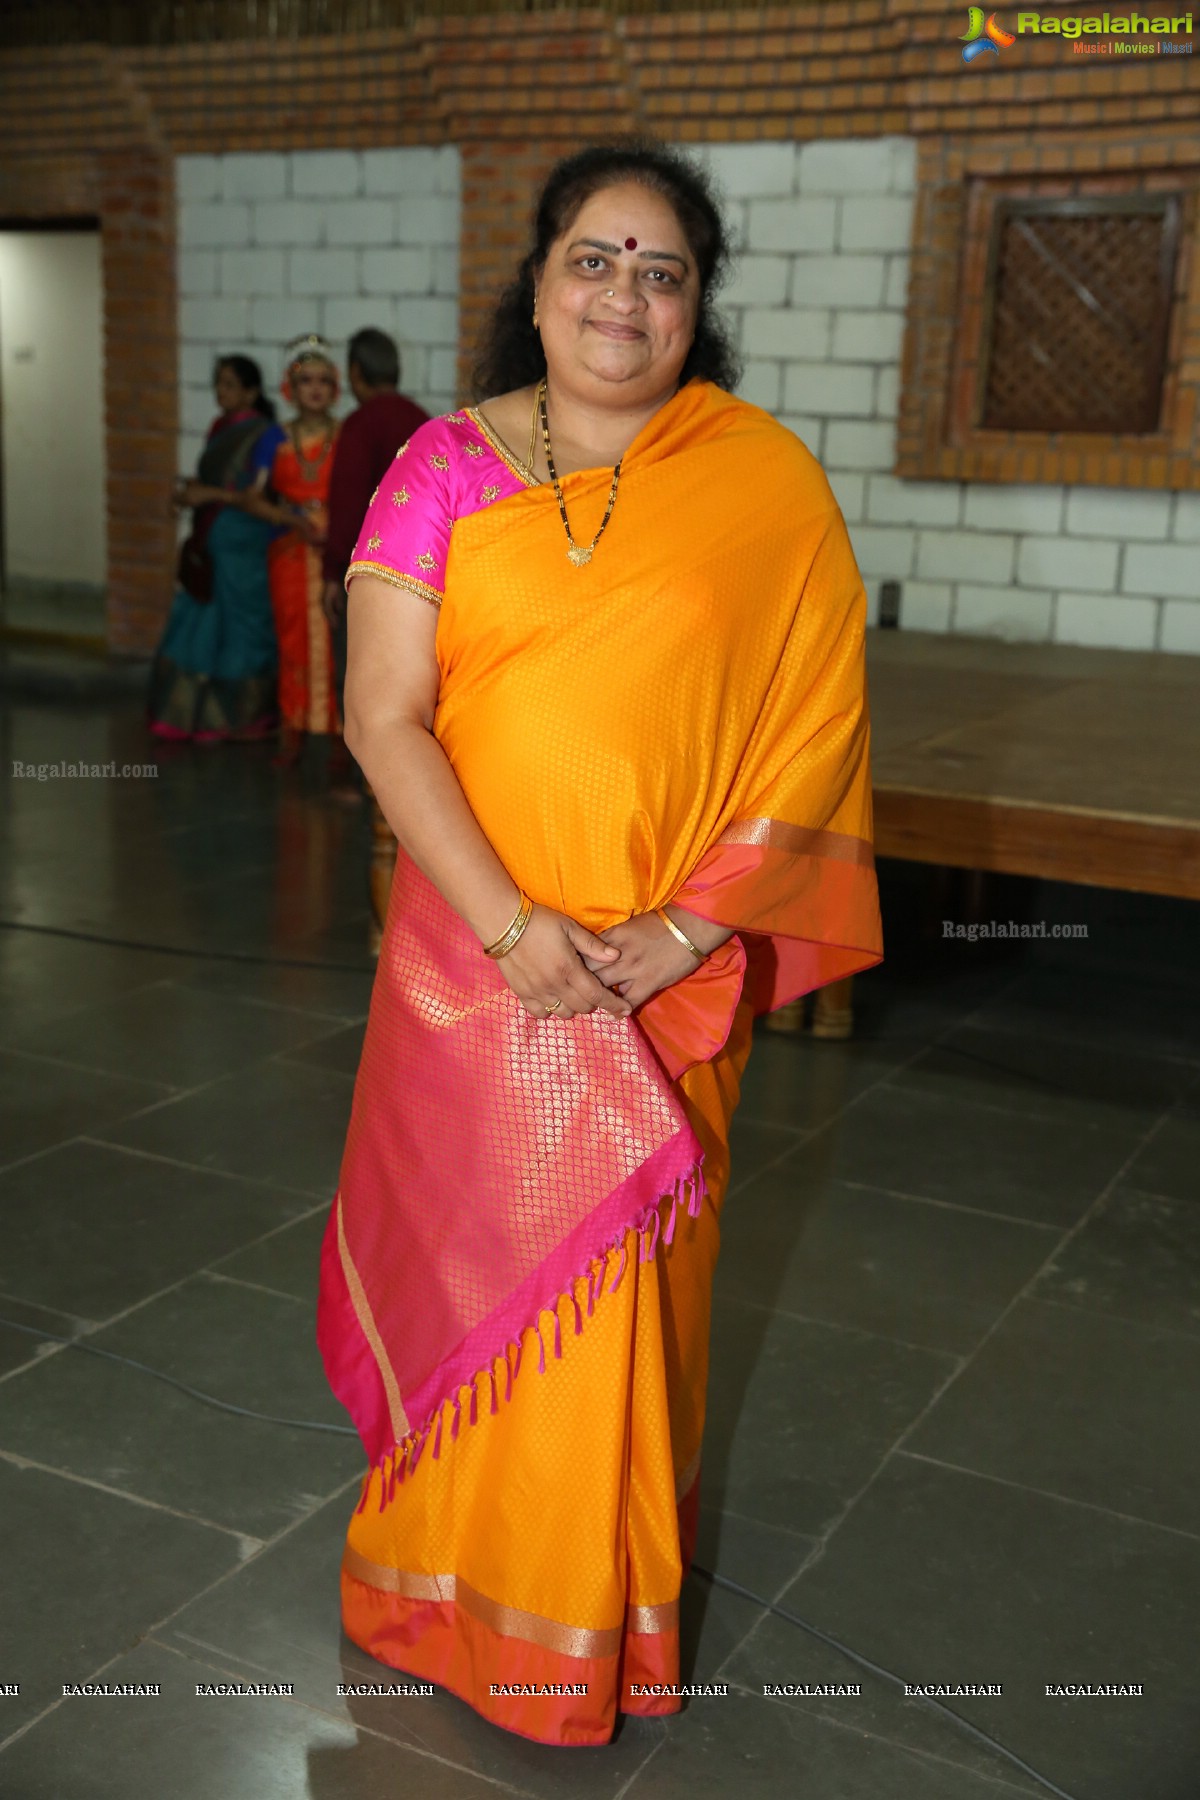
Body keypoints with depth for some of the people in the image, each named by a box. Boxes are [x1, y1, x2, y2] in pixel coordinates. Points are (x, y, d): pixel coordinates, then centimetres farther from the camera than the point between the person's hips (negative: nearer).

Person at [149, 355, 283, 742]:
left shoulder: (265, 434, -11)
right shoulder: (218, 428, 12)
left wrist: (213, 494, -18)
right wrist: (189, 492, 1)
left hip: (246, 546, -7)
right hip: (209, 547, 7)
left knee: (241, 632, 2)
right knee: (200, 627, 9)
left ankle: (242, 720, 13)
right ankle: (192, 714, 17)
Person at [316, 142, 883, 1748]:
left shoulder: (767, 487, -2)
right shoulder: (446, 469, -2)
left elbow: (815, 728, -5)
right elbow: (385, 718, -8)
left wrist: (685, 927, -14)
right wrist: (514, 926, -17)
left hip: (676, 975, 0)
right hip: (478, 952, 0)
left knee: (630, 1276, 12)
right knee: (472, 1249, 12)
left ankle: (608, 1595, 37)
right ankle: (463, 1572, 37)